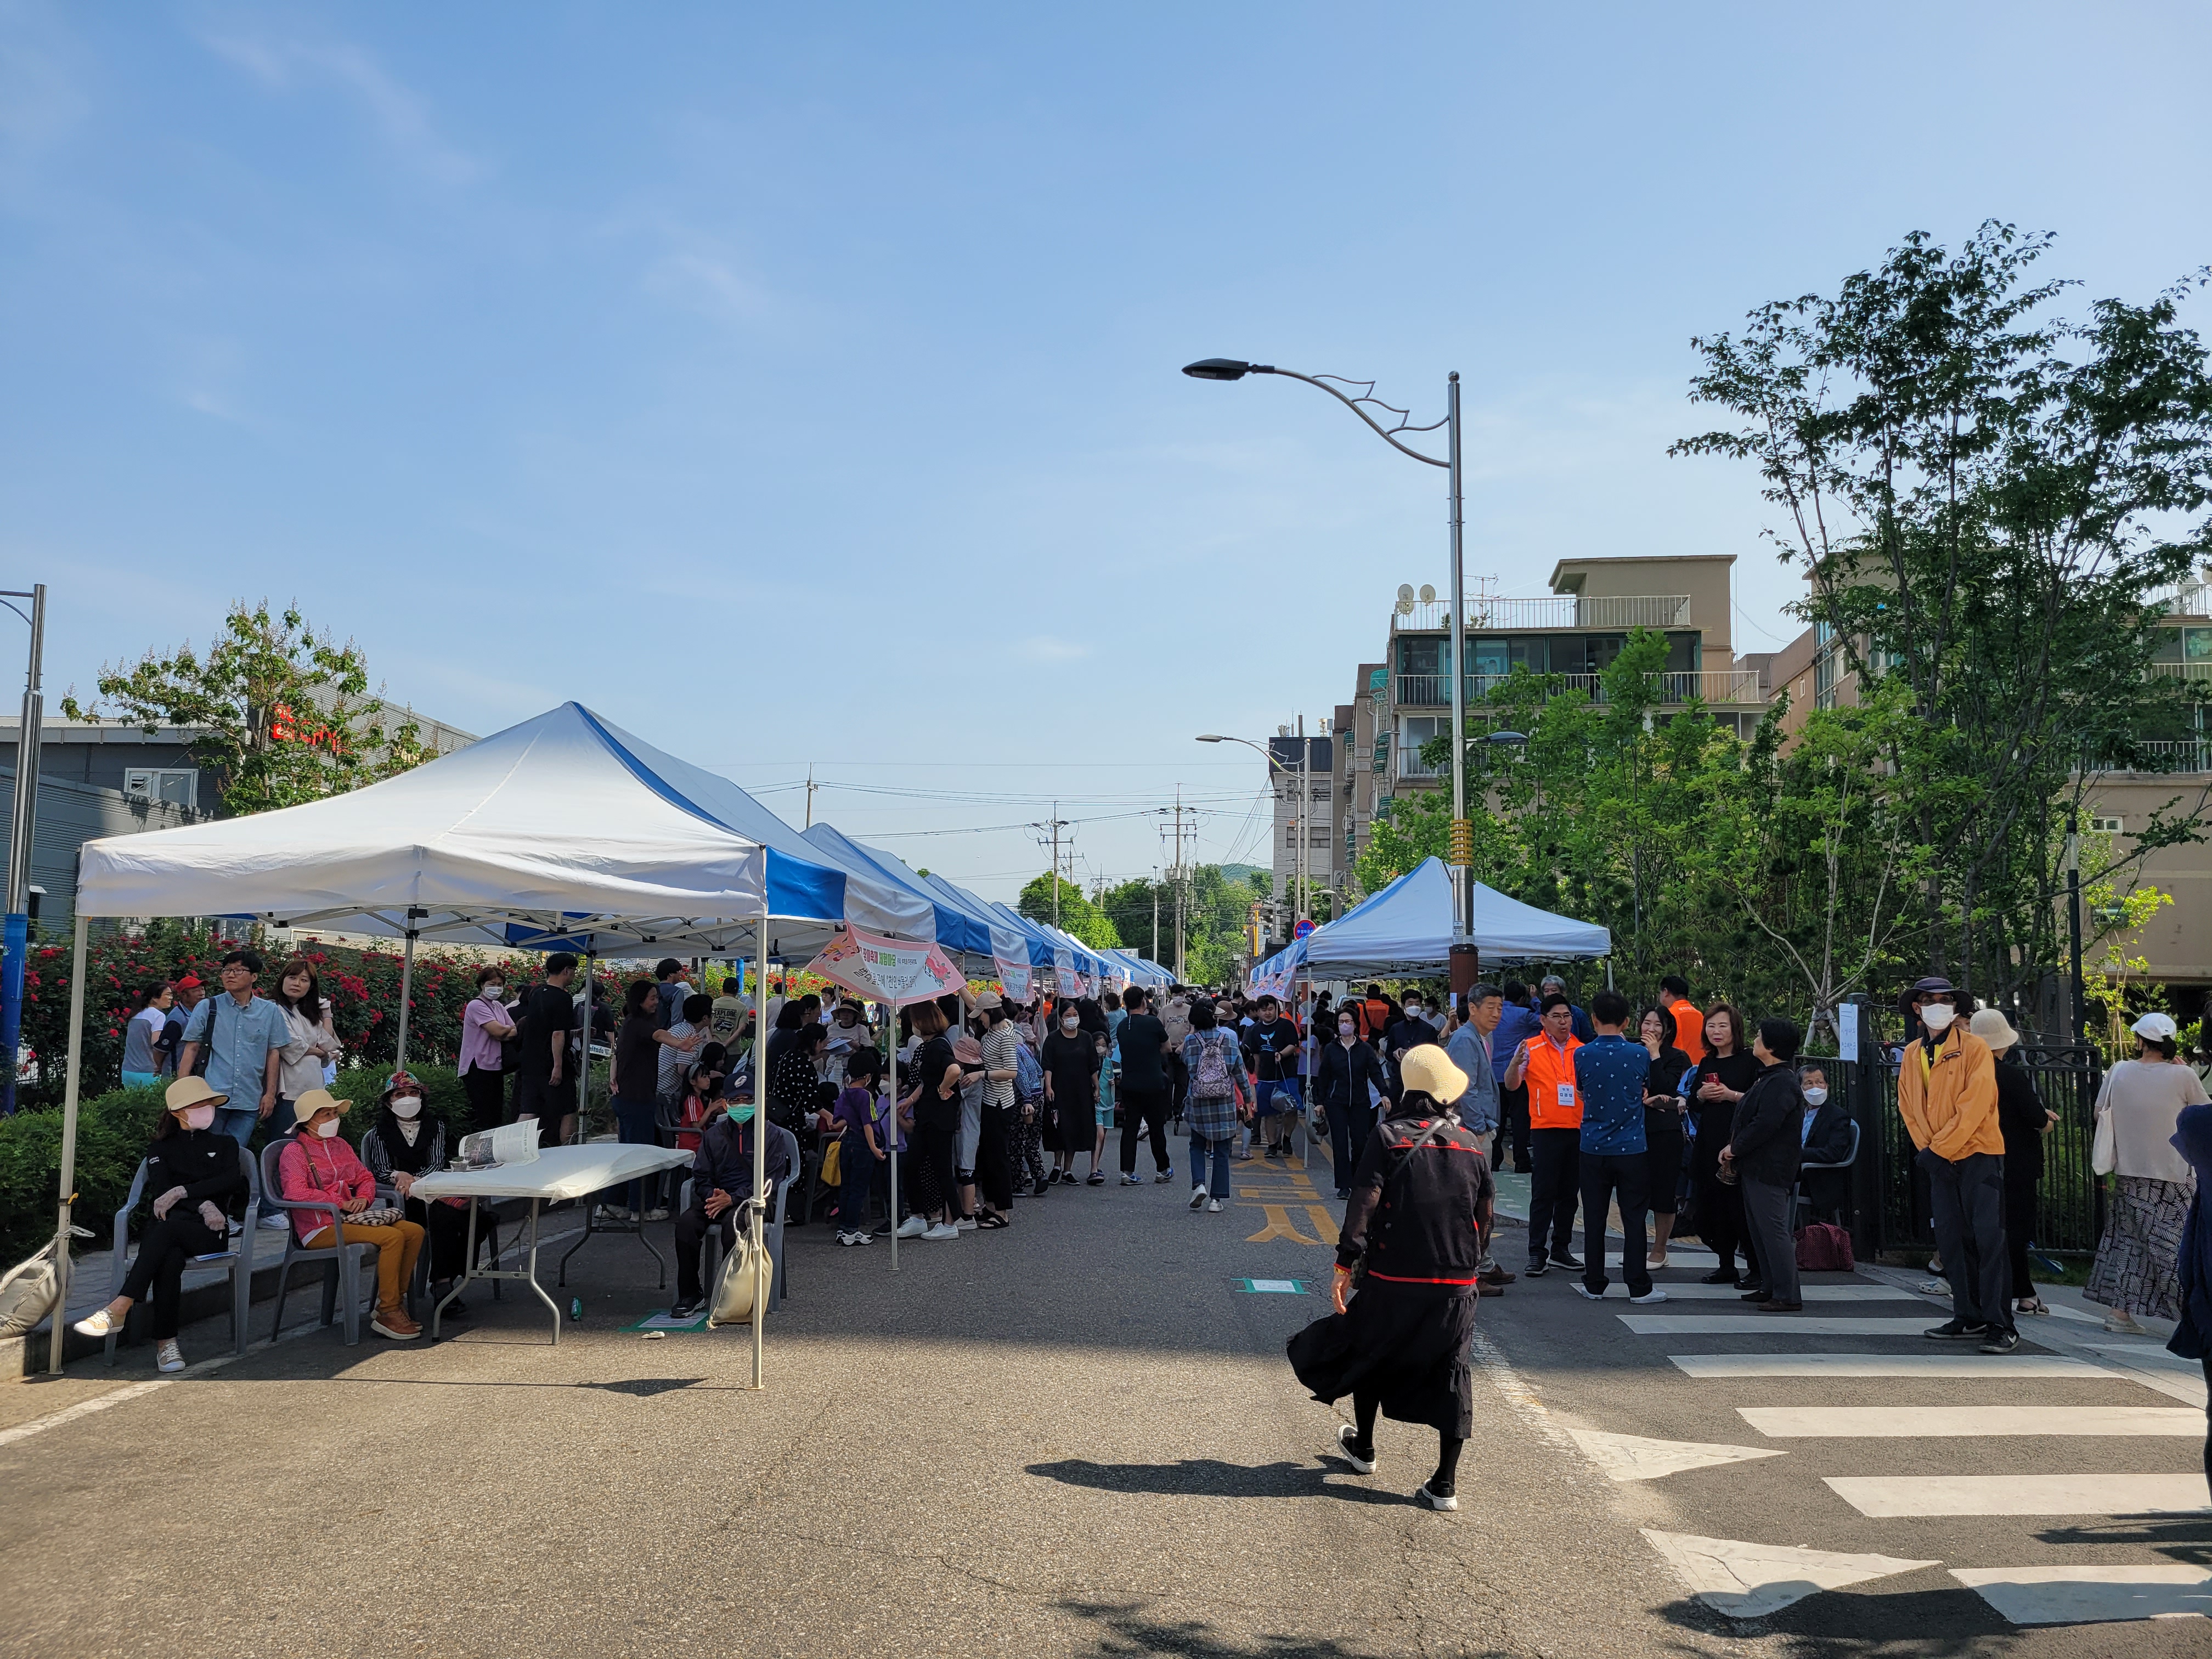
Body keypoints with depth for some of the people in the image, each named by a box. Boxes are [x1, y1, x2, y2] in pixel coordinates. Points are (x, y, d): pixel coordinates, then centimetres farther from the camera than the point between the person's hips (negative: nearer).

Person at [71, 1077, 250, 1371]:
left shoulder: (225, 1144, 23)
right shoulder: (161, 1149, 23)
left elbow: (230, 1181, 3)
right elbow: (160, 1191, 5)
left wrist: (183, 1191, -8)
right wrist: (201, 1204, -11)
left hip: (208, 1231, -1)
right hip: (166, 1229, 1)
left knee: (168, 1227, -37)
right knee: (170, 1257, -37)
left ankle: (120, 1308, -46)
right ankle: (166, 1342, -43)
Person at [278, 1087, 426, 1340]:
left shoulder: (340, 1146, 21)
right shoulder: (294, 1151, -2)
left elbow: (365, 1177, 24)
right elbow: (296, 1192, -18)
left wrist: (363, 1198, 0)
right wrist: (342, 1204, -19)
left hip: (349, 1219, 8)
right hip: (320, 1229, -8)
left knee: (414, 1231, -13)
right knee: (392, 1237, -28)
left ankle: (395, 1302, -9)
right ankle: (387, 1313, -21)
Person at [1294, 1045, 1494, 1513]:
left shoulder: (1388, 1137, -6)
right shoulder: (1470, 1145, 6)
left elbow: (1364, 1205, -15)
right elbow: (1485, 1213, 12)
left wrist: (1344, 1265, -15)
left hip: (1393, 1279, -2)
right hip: (1457, 1282, 3)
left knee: (1370, 1356, 20)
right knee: (1449, 1373, 9)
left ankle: (1362, 1448, 37)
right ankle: (1445, 1484, 8)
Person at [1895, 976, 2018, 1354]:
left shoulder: (1975, 1048, -8)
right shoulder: (1911, 1055, 10)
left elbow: (1973, 1107, -15)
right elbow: (1909, 1108, 12)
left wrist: (1937, 1149, -16)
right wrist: (1927, 1150, -1)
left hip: (1979, 1155, -6)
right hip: (1939, 1161, 6)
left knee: (1988, 1238, -9)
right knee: (1952, 1240, 8)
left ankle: (2000, 1324, -6)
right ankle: (1969, 1318, 17)